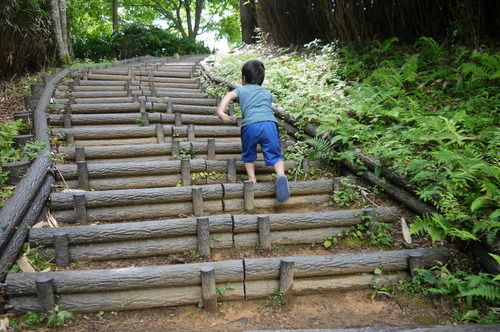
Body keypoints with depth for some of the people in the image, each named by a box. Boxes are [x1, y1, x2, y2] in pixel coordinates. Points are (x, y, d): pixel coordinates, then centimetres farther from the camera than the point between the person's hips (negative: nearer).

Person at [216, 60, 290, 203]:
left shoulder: (241, 90, 23)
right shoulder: (267, 93, 32)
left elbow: (229, 95, 3)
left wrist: (221, 110, -12)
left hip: (250, 125, -1)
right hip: (270, 123, 1)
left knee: (248, 156, 23)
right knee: (275, 155, 3)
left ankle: (252, 179, 20)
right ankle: (281, 175, -23)